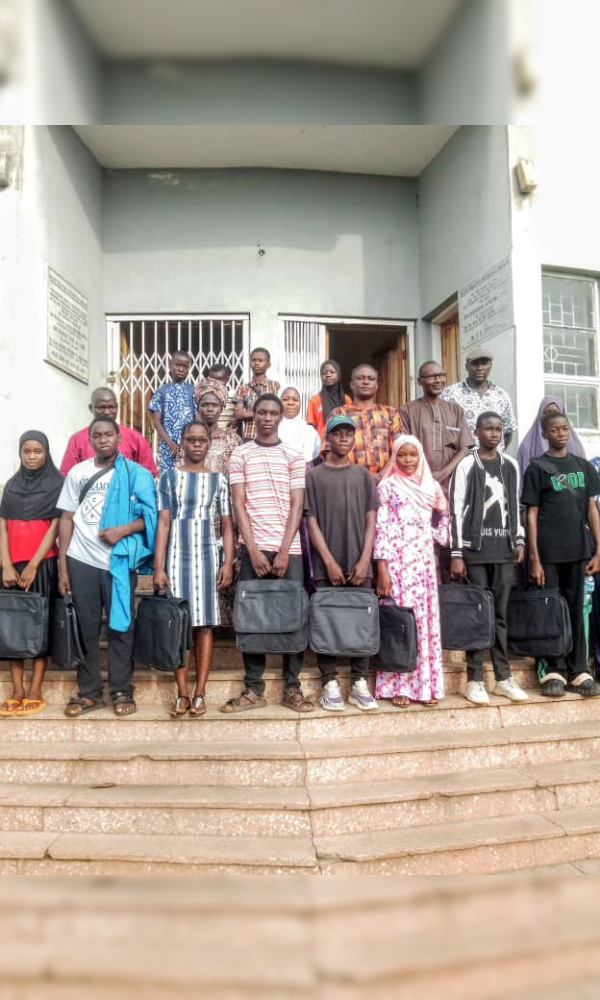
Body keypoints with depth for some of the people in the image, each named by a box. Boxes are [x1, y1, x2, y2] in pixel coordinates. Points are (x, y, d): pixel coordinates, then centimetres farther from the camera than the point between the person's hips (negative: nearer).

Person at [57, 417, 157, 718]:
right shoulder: (77, 473, 8)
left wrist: (122, 530, -19)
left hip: (119, 562, -2)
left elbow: (150, 517, -2)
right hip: (81, 561, 2)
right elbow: (66, 519, 7)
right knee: (86, 628, 7)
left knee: (120, 626, 3)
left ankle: (122, 691, 13)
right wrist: (62, 566, 2)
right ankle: (89, 692, 16)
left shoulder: (136, 474, 1)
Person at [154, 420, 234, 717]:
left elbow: (226, 525, 6)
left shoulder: (218, 479, 7)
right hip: (176, 555, 0)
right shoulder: (169, 476, 5)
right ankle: (182, 694, 9)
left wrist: (228, 562, -5)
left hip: (207, 555, 1)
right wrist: (158, 567, -6)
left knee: (204, 623, 2)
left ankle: (199, 693, 9)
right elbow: (163, 523, 0)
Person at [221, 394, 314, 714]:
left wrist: (284, 551, -8)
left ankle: (292, 688, 10)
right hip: (253, 547, 0)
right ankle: (253, 689, 10)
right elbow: (238, 504, 0)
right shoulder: (240, 454, 7)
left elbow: (296, 506, 2)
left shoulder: (294, 456, 8)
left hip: (289, 548, 0)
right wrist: (253, 549, -9)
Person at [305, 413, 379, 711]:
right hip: (326, 565, -2)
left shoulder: (364, 475, 10)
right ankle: (330, 684, 9)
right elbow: (311, 522, -2)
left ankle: (359, 683, 11)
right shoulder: (314, 476, 4)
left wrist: (364, 561, -4)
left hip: (359, 564, 2)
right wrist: (329, 562, -9)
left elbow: (370, 520, 7)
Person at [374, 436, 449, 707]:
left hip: (424, 561, 4)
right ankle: (398, 686, 4)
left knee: (426, 620, 4)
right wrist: (382, 568, -12)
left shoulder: (432, 486, 12)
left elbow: (445, 518, 22)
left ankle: (425, 684, 13)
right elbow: (381, 528, -6)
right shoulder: (387, 486, 0)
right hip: (397, 562, -4)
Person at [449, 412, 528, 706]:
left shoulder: (511, 466, 11)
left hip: (504, 551, 4)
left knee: (500, 614, 8)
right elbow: (456, 512, -6)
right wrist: (456, 554, -11)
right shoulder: (466, 465, -2)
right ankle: (475, 680, 7)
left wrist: (519, 541, 8)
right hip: (475, 551, -4)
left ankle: (504, 677, 14)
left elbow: (515, 507, 17)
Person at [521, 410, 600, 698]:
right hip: (548, 552, -3)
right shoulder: (537, 467, 0)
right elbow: (531, 514, -4)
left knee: (575, 609, 8)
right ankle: (554, 671, 11)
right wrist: (534, 557, -10)